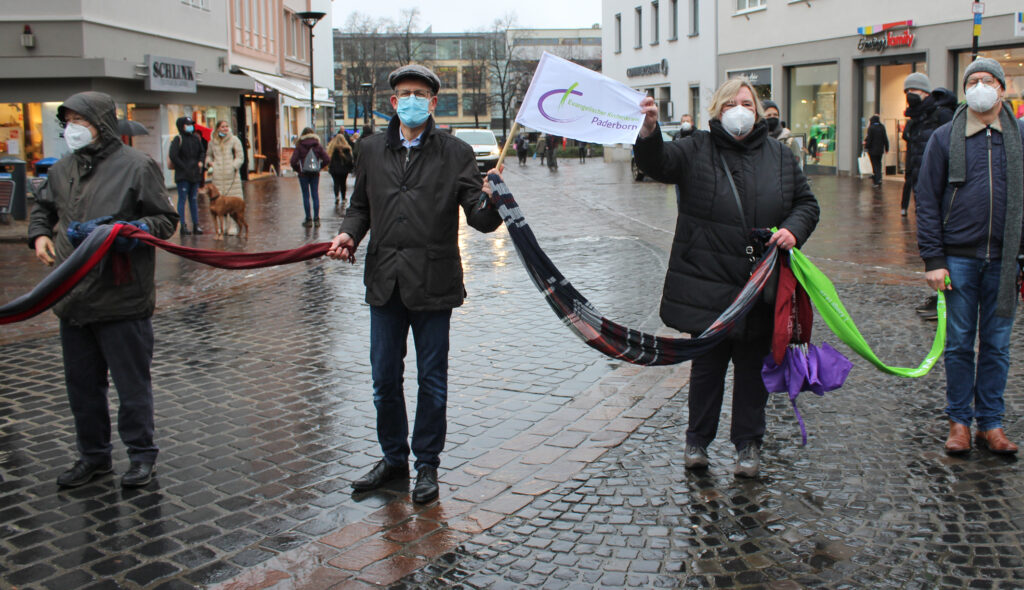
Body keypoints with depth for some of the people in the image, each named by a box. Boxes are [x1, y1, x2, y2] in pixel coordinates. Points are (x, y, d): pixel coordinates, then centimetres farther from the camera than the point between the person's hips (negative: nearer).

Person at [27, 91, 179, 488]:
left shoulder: (136, 166, -7)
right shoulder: (63, 168, 12)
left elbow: (165, 219, -5)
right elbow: (43, 208, 28)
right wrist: (39, 234, 8)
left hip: (121, 299, -6)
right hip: (73, 300, 7)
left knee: (132, 384, 4)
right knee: (82, 384, 16)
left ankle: (142, 456, 19)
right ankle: (93, 456, 32)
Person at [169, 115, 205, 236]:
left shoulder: (196, 138, 11)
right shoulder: (178, 139, -7)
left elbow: (202, 152, 23)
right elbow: (172, 156, -14)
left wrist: (201, 162, 4)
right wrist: (184, 168, -13)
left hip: (195, 174, 6)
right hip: (182, 175, -6)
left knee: (193, 199, 10)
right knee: (182, 199, -3)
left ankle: (196, 225, 14)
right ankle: (183, 226, 0)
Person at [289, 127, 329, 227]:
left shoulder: (299, 146, -5)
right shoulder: (318, 146, 1)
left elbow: (293, 161, -13)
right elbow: (327, 159, -5)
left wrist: (298, 170, 3)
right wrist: (319, 167, 7)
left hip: (303, 174, -2)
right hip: (315, 174, 2)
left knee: (306, 196, 3)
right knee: (315, 195, 6)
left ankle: (308, 219, 3)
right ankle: (316, 219, 5)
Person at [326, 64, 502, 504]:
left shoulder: (455, 153, 0)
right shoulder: (373, 150, 10)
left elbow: (479, 218, -6)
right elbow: (360, 205, 19)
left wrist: (492, 205, -29)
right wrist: (349, 234, -2)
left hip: (433, 283, -3)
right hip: (384, 282, 3)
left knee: (432, 381, 7)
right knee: (384, 379, 12)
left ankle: (427, 464, 23)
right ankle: (393, 458, 31)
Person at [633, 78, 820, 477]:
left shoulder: (780, 157, 11)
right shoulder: (695, 151, 2)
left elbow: (806, 203, 15)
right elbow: (658, 163, -16)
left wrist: (793, 230, -6)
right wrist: (649, 130, -36)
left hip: (761, 288, 2)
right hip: (708, 285, -2)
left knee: (753, 366, 10)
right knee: (707, 363, 7)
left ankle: (748, 443, 24)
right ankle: (697, 440, 22)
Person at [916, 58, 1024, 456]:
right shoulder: (945, 138, 2)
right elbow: (927, 201, 1)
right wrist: (932, 259, -6)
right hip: (960, 258, -1)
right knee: (959, 343, 6)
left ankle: (990, 422, 19)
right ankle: (959, 420, 19)